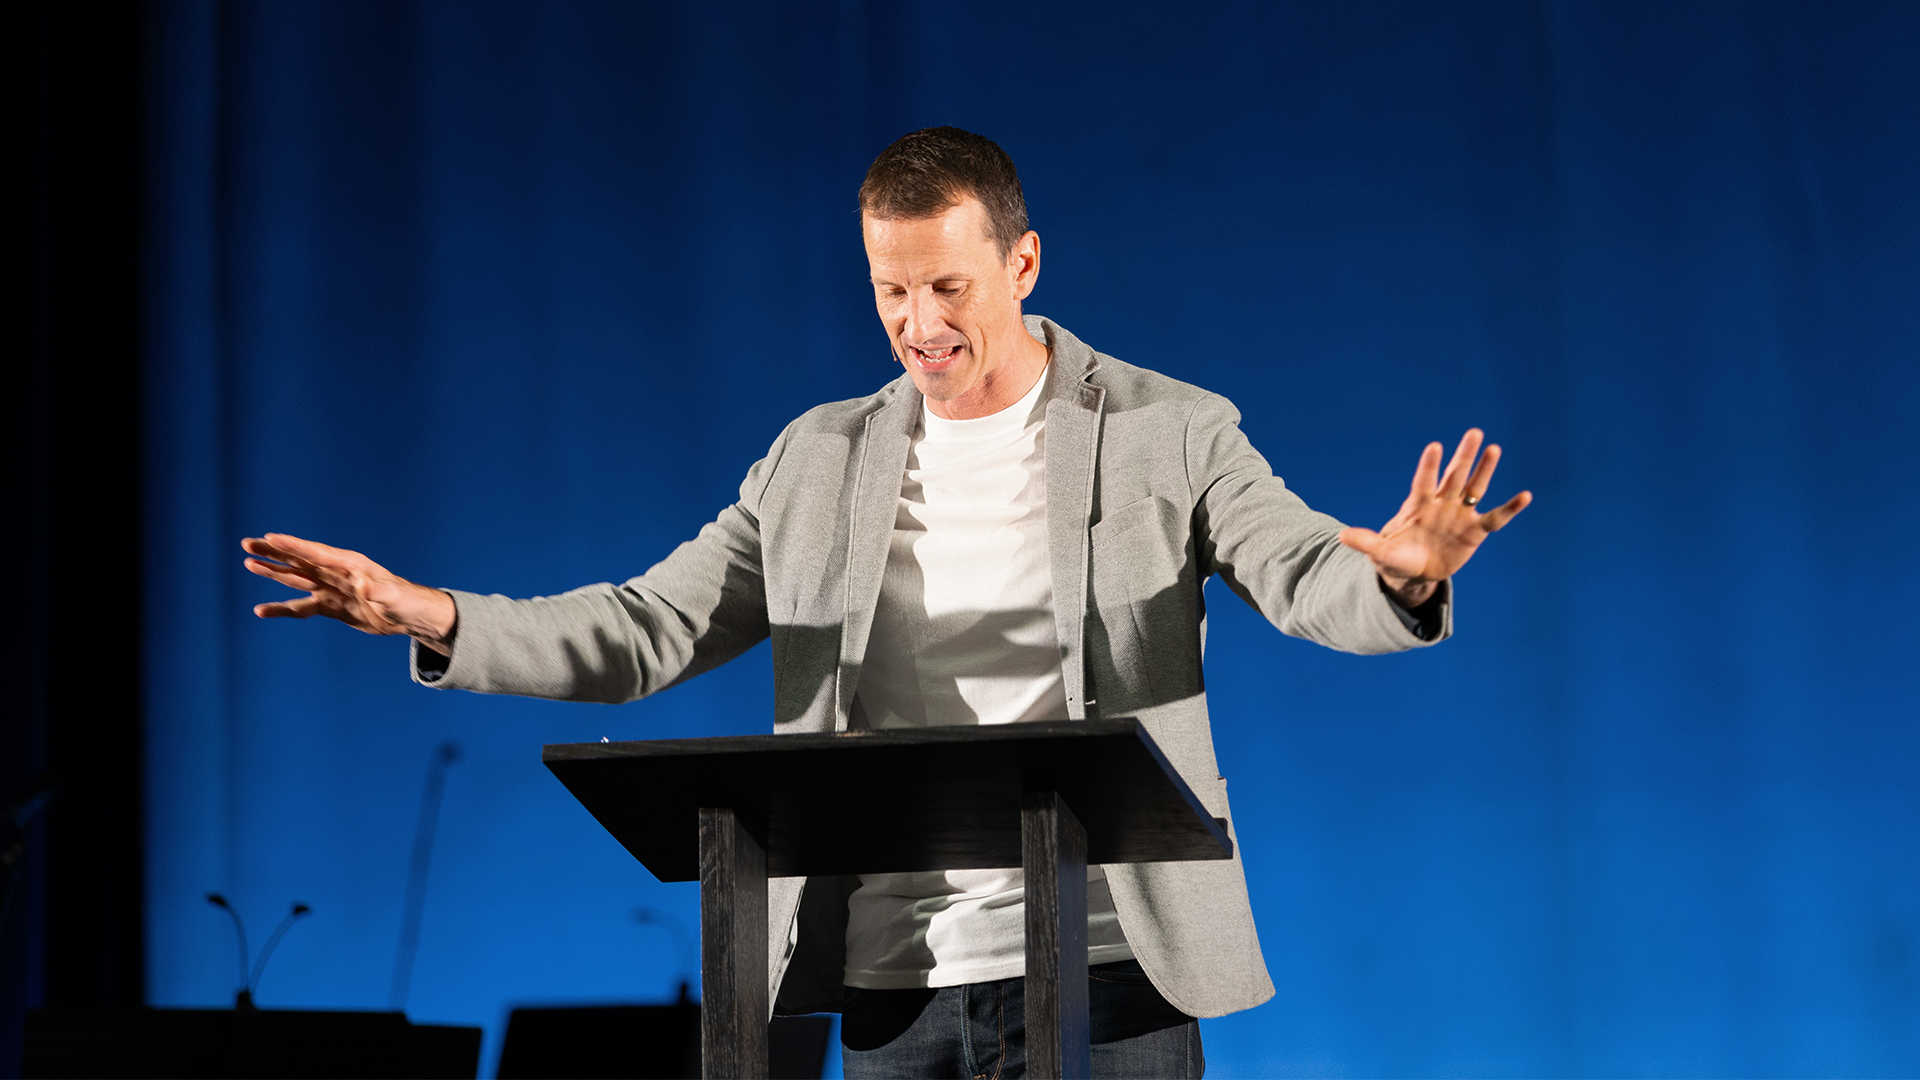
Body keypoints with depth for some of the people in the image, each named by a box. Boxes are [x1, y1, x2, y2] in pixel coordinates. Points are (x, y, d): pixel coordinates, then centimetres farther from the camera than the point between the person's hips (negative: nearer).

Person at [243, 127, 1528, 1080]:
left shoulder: (1170, 434, 1)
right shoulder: (820, 461, 12)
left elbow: (1304, 574, -12)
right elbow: (649, 630, 9)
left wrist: (1400, 574, -37)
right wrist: (435, 618, -6)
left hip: (1105, 964, -3)